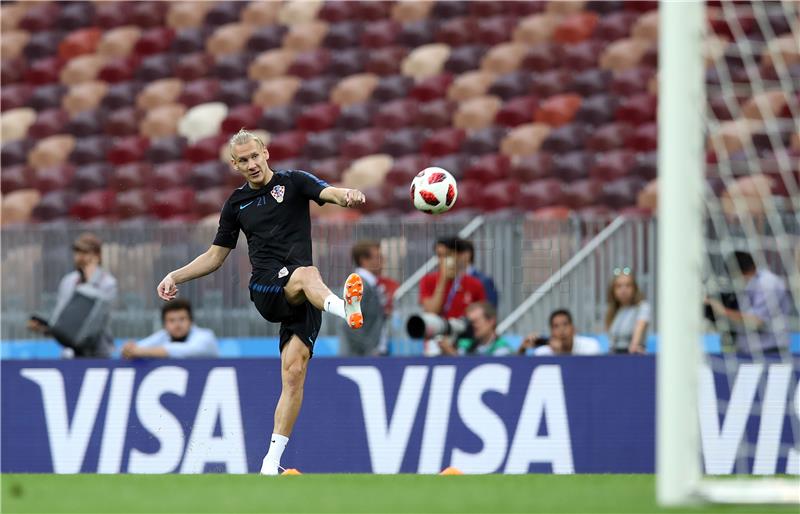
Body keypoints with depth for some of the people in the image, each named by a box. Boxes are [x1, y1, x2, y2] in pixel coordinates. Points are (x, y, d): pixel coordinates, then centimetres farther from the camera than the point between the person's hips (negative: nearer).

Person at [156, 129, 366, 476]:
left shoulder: (293, 182, 8)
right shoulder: (237, 203, 17)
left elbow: (330, 193, -13)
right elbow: (215, 256, 27)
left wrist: (348, 197, -37)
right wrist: (176, 276, 15)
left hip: (301, 297, 0)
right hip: (265, 289, 0)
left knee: (294, 372, -13)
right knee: (308, 275, -35)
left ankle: (271, 464, -10)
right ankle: (345, 308, -71)